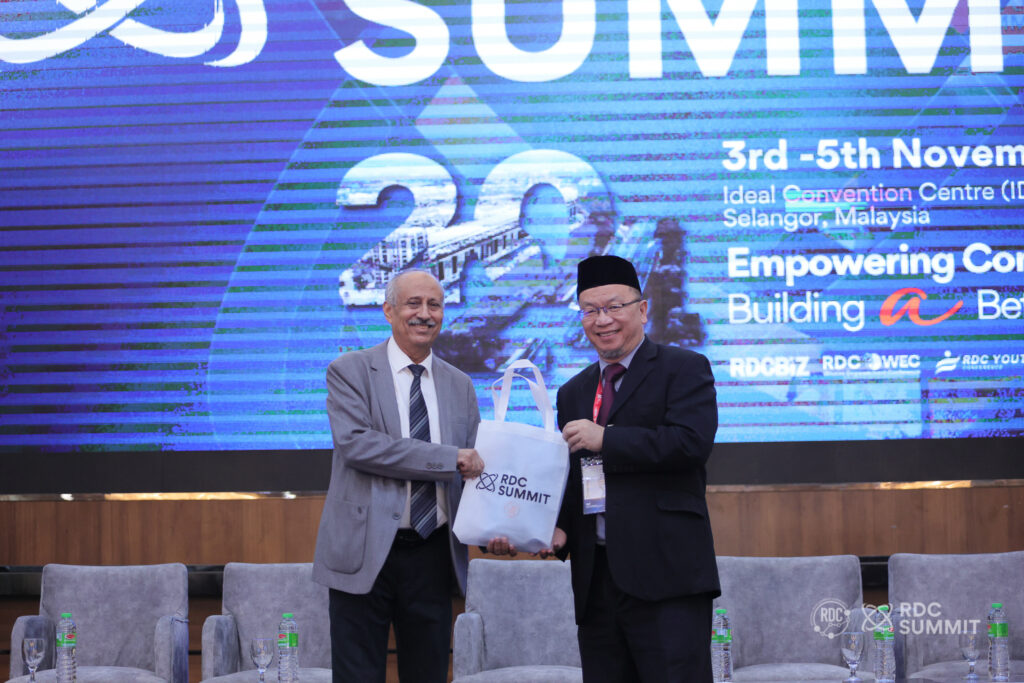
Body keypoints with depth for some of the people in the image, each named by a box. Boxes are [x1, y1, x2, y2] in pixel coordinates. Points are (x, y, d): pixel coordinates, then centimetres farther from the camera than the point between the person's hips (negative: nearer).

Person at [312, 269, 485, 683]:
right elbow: (354, 443, -16)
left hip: (433, 555, 4)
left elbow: (474, 468, 14)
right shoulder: (350, 370, -2)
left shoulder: (459, 386, 13)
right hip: (366, 552, -4)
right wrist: (448, 459, -20)